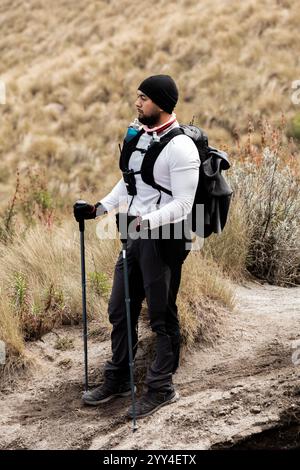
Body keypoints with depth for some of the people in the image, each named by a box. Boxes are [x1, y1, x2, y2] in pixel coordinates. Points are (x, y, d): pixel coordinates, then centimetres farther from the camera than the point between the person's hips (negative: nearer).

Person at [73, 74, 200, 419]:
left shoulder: (180, 146, -17)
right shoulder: (139, 136, 9)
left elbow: (182, 204, -20)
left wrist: (147, 221, -32)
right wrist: (100, 208, 13)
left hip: (164, 239, -8)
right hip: (136, 235, 8)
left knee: (162, 316, 3)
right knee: (120, 310, 15)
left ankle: (161, 388, 16)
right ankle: (117, 380, 29)